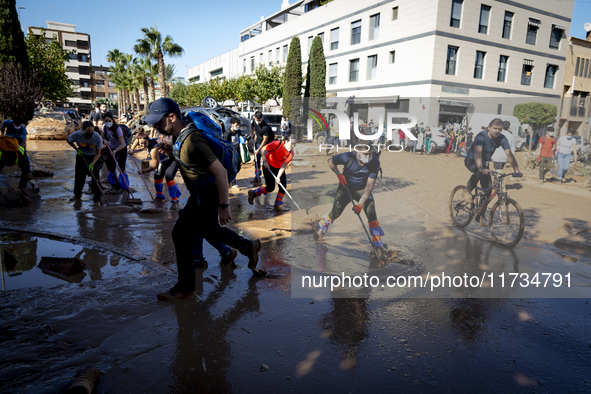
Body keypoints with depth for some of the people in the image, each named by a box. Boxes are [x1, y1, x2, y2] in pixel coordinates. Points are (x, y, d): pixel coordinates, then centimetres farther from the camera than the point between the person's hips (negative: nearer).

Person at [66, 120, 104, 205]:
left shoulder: (97, 137, -27)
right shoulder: (76, 135, -24)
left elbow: (97, 153, -17)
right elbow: (68, 140, 1)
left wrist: (92, 164, -29)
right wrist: (77, 149, -10)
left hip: (94, 157, -1)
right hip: (81, 156, 1)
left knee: (96, 177, -11)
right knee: (79, 176, 5)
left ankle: (97, 199, -1)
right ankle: (77, 194, 32)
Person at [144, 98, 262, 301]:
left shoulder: (192, 140, -28)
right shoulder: (180, 136, 3)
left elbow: (220, 172, -30)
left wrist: (224, 206, -27)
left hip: (206, 194, -10)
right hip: (201, 191, 10)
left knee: (182, 234, -4)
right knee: (208, 229, 23)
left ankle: (186, 287, 11)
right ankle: (248, 247, 40)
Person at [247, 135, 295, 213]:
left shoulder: (291, 153, -16)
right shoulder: (277, 144, -27)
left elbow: (284, 165, -19)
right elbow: (263, 149, -16)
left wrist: (278, 176, -29)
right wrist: (265, 161, -21)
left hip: (279, 168, 5)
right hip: (268, 166, -5)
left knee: (283, 186, -8)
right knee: (271, 187, -9)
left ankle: (278, 205, 9)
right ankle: (253, 193, 15)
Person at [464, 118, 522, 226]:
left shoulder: (502, 139, -12)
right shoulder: (481, 136, -28)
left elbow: (509, 154, -16)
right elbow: (477, 153, -42)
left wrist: (517, 170, -28)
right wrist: (481, 168, -56)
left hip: (485, 163, 6)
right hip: (471, 161, -5)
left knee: (488, 189, -3)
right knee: (479, 172, -40)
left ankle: (480, 216, 9)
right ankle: (468, 193, -17)